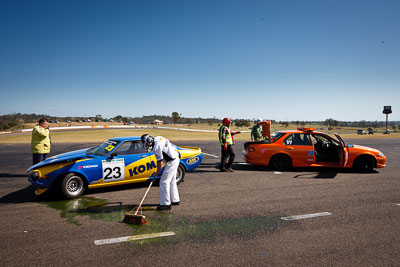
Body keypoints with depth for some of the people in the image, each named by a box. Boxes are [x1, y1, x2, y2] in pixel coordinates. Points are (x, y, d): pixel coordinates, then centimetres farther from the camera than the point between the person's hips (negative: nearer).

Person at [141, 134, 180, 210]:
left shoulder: (156, 147, -21)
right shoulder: (158, 138, 5)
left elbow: (159, 161, -15)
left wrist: (157, 172, -2)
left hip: (171, 162, -10)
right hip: (176, 159, 10)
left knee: (164, 182, -7)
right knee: (172, 181, 20)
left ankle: (166, 204, -4)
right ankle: (175, 200, 31)